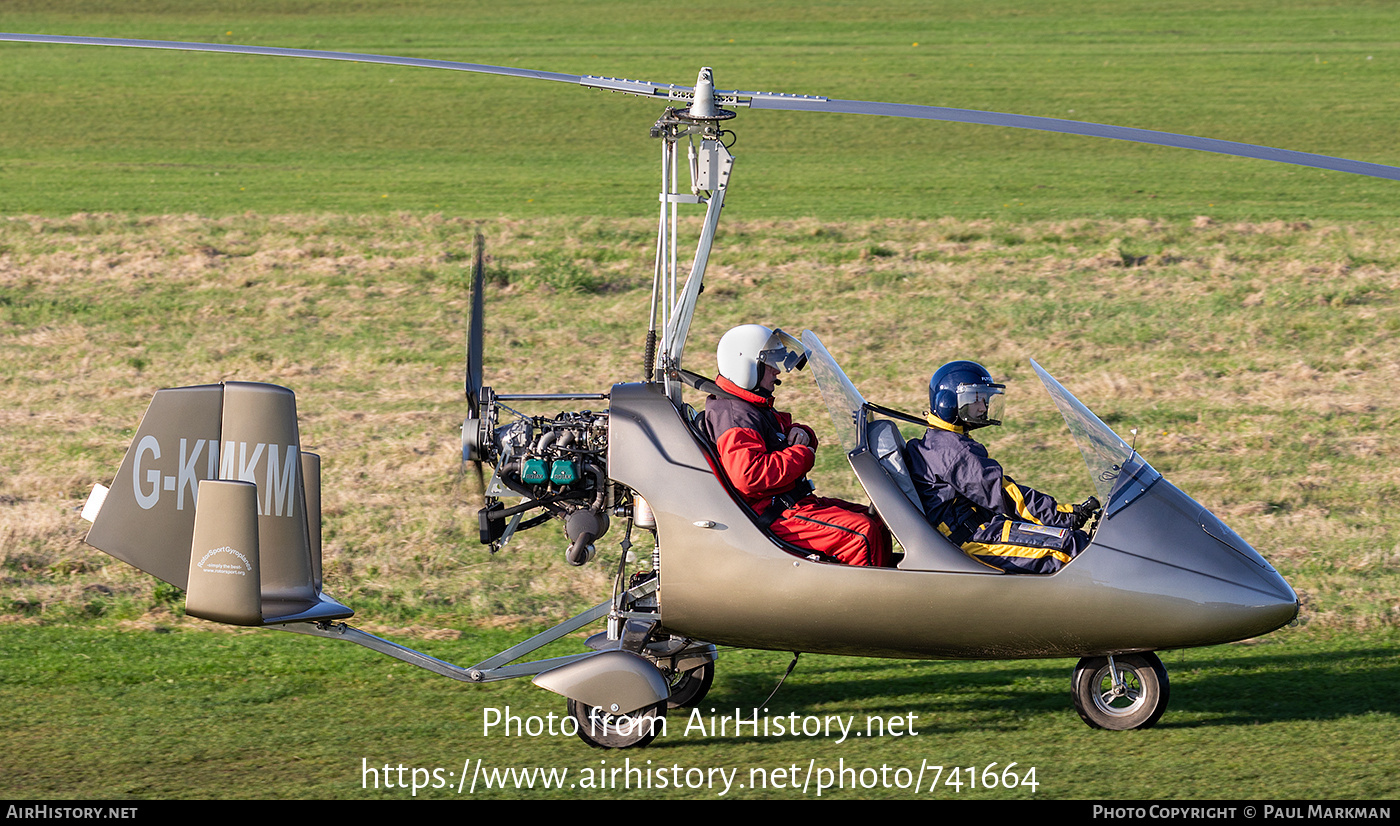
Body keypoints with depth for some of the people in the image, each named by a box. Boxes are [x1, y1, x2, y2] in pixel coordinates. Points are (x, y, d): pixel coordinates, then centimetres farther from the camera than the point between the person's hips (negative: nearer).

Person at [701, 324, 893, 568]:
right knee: (863, 535, -23)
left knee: (876, 523, 6)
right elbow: (748, 476, -30)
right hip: (769, 516, -11)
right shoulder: (734, 416, -17)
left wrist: (802, 434, 7)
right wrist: (803, 455, -18)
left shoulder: (756, 409, 18)